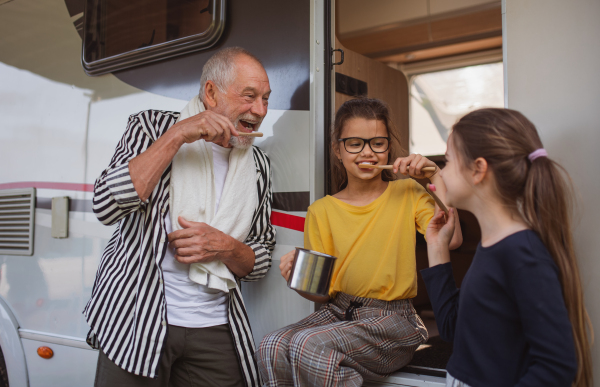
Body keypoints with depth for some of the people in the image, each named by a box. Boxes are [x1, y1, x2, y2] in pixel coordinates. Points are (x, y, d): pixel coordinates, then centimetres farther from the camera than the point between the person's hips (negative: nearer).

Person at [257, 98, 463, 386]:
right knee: (272, 347, -26)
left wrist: (436, 177, -10)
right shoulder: (321, 211, 8)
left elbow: (452, 240, -13)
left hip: (392, 319, -2)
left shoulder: (408, 193, 6)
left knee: (309, 344, -29)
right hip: (337, 312, 3)